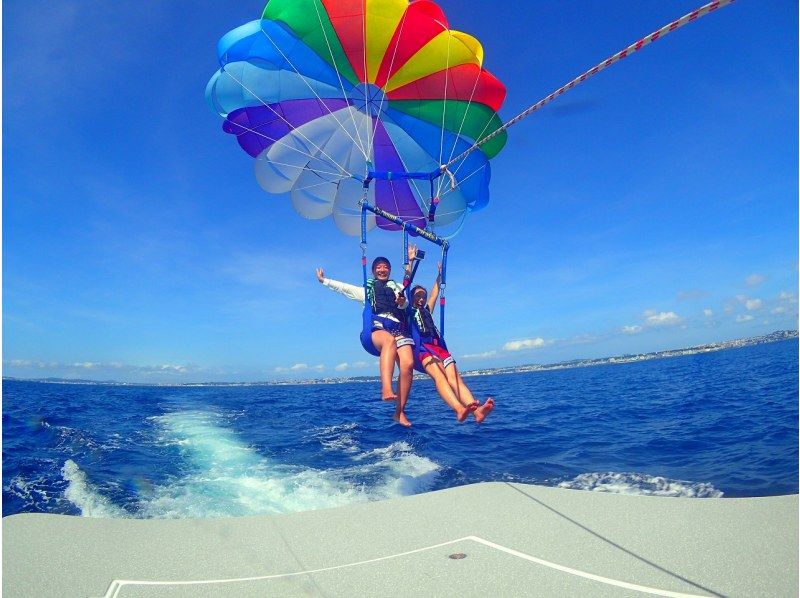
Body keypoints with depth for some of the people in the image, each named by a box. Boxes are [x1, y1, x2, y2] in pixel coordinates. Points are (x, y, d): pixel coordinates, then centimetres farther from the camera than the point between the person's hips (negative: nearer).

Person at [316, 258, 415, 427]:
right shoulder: (367, 290, 32)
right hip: (378, 327, -1)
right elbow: (343, 287, 28)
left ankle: (400, 412, -18)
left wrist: (403, 302, -12)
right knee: (389, 340, -41)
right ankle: (386, 389, -56)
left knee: (408, 364, -26)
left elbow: (405, 303, 11)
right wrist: (324, 280, 20)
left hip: (400, 328, 2)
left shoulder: (398, 287, 30)